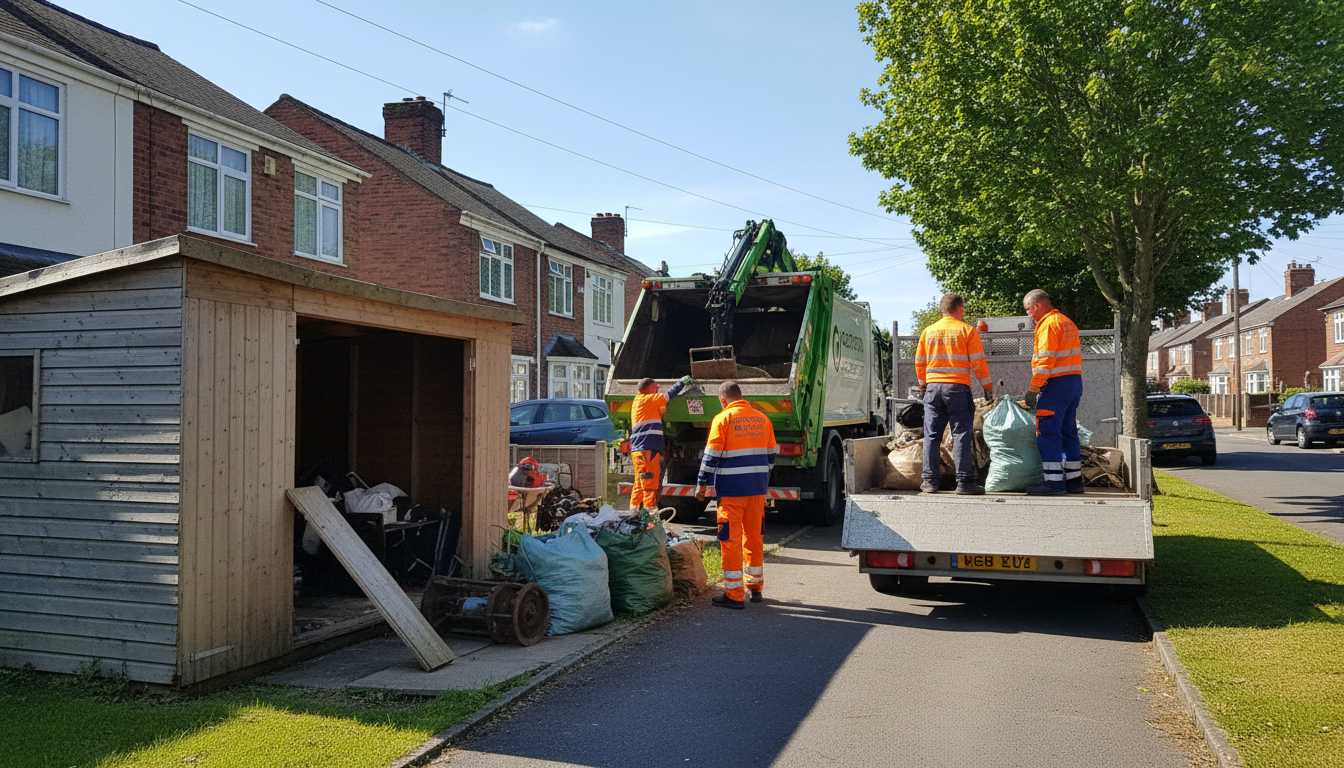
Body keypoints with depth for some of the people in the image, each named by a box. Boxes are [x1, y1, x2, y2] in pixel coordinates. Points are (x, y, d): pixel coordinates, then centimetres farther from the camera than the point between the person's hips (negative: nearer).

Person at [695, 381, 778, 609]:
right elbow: (771, 455, 17)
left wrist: (702, 484, 0)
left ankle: (734, 594, 1)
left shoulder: (723, 419, -6)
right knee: (754, 537, 16)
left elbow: (711, 456, -8)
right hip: (758, 488, 6)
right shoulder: (763, 419, 11)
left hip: (731, 489, -6)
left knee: (731, 539, -1)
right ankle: (755, 587, 26)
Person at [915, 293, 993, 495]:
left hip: (933, 388, 3)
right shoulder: (967, 331, 0)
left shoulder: (928, 332, 11)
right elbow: (978, 363, -3)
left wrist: (923, 386, 27)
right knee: (961, 435, -1)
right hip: (958, 388, -3)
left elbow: (919, 363, 15)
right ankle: (964, 482, -3)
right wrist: (988, 387, 6)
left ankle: (930, 481, 7)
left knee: (932, 436, 7)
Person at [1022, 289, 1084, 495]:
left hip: (1057, 384, -10)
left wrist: (1032, 390, -15)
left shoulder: (1048, 325, -11)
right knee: (1069, 432, 13)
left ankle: (1054, 481, -10)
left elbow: (1045, 361, -18)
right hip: (1075, 382, 10)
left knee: (1048, 433, -7)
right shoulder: (1067, 322, 19)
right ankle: (1074, 480, 17)